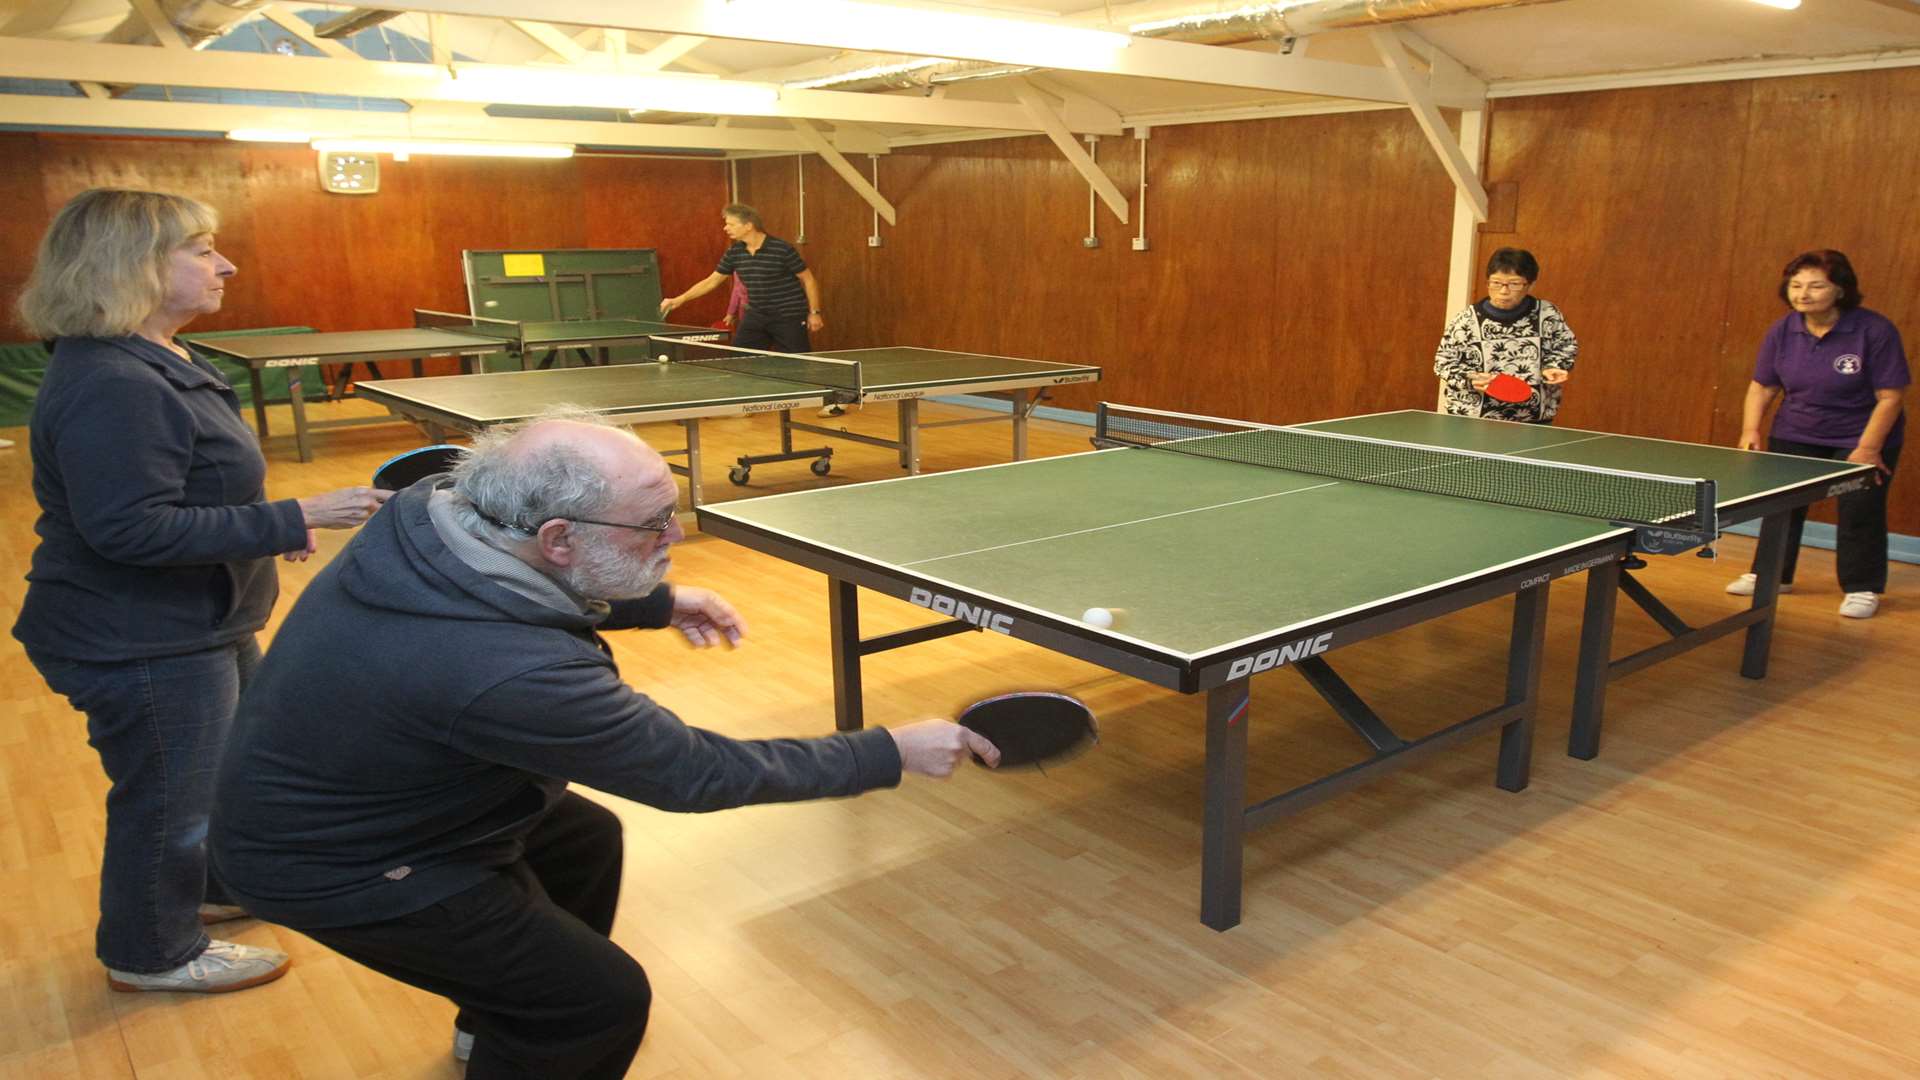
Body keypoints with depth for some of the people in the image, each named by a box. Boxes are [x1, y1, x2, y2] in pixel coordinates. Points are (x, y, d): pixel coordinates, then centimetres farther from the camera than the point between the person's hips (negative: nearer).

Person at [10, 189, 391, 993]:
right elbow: (133, 529, -32)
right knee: (169, 797, 8)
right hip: (139, 646, -11)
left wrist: (270, 526, 9)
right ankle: (152, 954, 31)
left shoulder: (153, 362, 6)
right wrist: (293, 520, -31)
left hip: (195, 627, 11)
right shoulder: (109, 387, -28)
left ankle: (217, 887, 49)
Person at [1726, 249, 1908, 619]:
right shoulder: (1782, 331, -7)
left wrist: (1867, 449, -21)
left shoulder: (1875, 331, -18)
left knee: (1860, 511, -2)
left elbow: (1890, 396, -16)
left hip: (1861, 439, -4)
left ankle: (1862, 588, 14)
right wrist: (1751, 430, -12)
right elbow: (1762, 385, 2)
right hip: (1794, 436, 4)